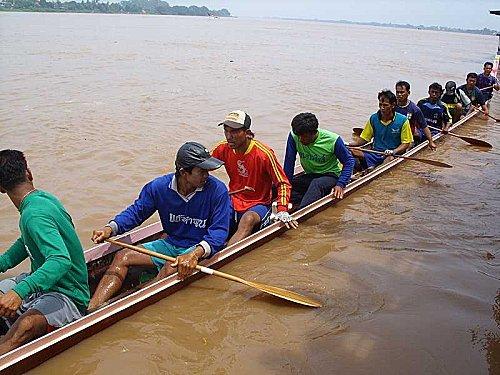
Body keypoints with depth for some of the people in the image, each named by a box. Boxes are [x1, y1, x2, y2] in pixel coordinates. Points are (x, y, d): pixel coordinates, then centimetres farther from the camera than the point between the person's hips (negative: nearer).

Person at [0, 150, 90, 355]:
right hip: (41, 285, 11)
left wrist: (20, 291, -44)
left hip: (67, 296, -11)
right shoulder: (44, 198, 5)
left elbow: (61, 260, -37)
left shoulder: (34, 214, -23)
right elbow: (27, 243, 21)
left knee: (26, 325, -37)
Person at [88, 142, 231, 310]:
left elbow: (219, 231, -20)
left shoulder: (217, 189, -17)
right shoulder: (160, 186, -6)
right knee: (122, 257, -8)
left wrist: (195, 253, -37)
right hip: (171, 244, 5)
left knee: (171, 269, -34)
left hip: (201, 248, -4)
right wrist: (111, 228, -12)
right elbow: (136, 211, 6)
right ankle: (90, 310, -17)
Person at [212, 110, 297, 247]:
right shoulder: (223, 149, -3)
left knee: (248, 220, -38)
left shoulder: (264, 154, -17)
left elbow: (283, 184, -12)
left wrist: (282, 211, -25)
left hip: (258, 204, -5)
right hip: (234, 201, 5)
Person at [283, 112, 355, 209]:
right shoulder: (294, 137, -14)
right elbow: (288, 164, -9)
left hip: (331, 176, -4)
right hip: (309, 176, 4)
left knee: (316, 184, -41)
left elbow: (349, 161, -12)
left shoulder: (332, 140, -20)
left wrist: (340, 184, -23)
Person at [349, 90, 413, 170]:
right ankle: (371, 166, -38)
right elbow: (364, 138, 12)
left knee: (390, 158, -41)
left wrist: (393, 151, -20)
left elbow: (406, 143, -1)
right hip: (376, 153, 3)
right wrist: (351, 144, -6)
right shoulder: (373, 118, 6)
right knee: (351, 151, -23)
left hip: (394, 155, -3)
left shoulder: (402, 120, -3)